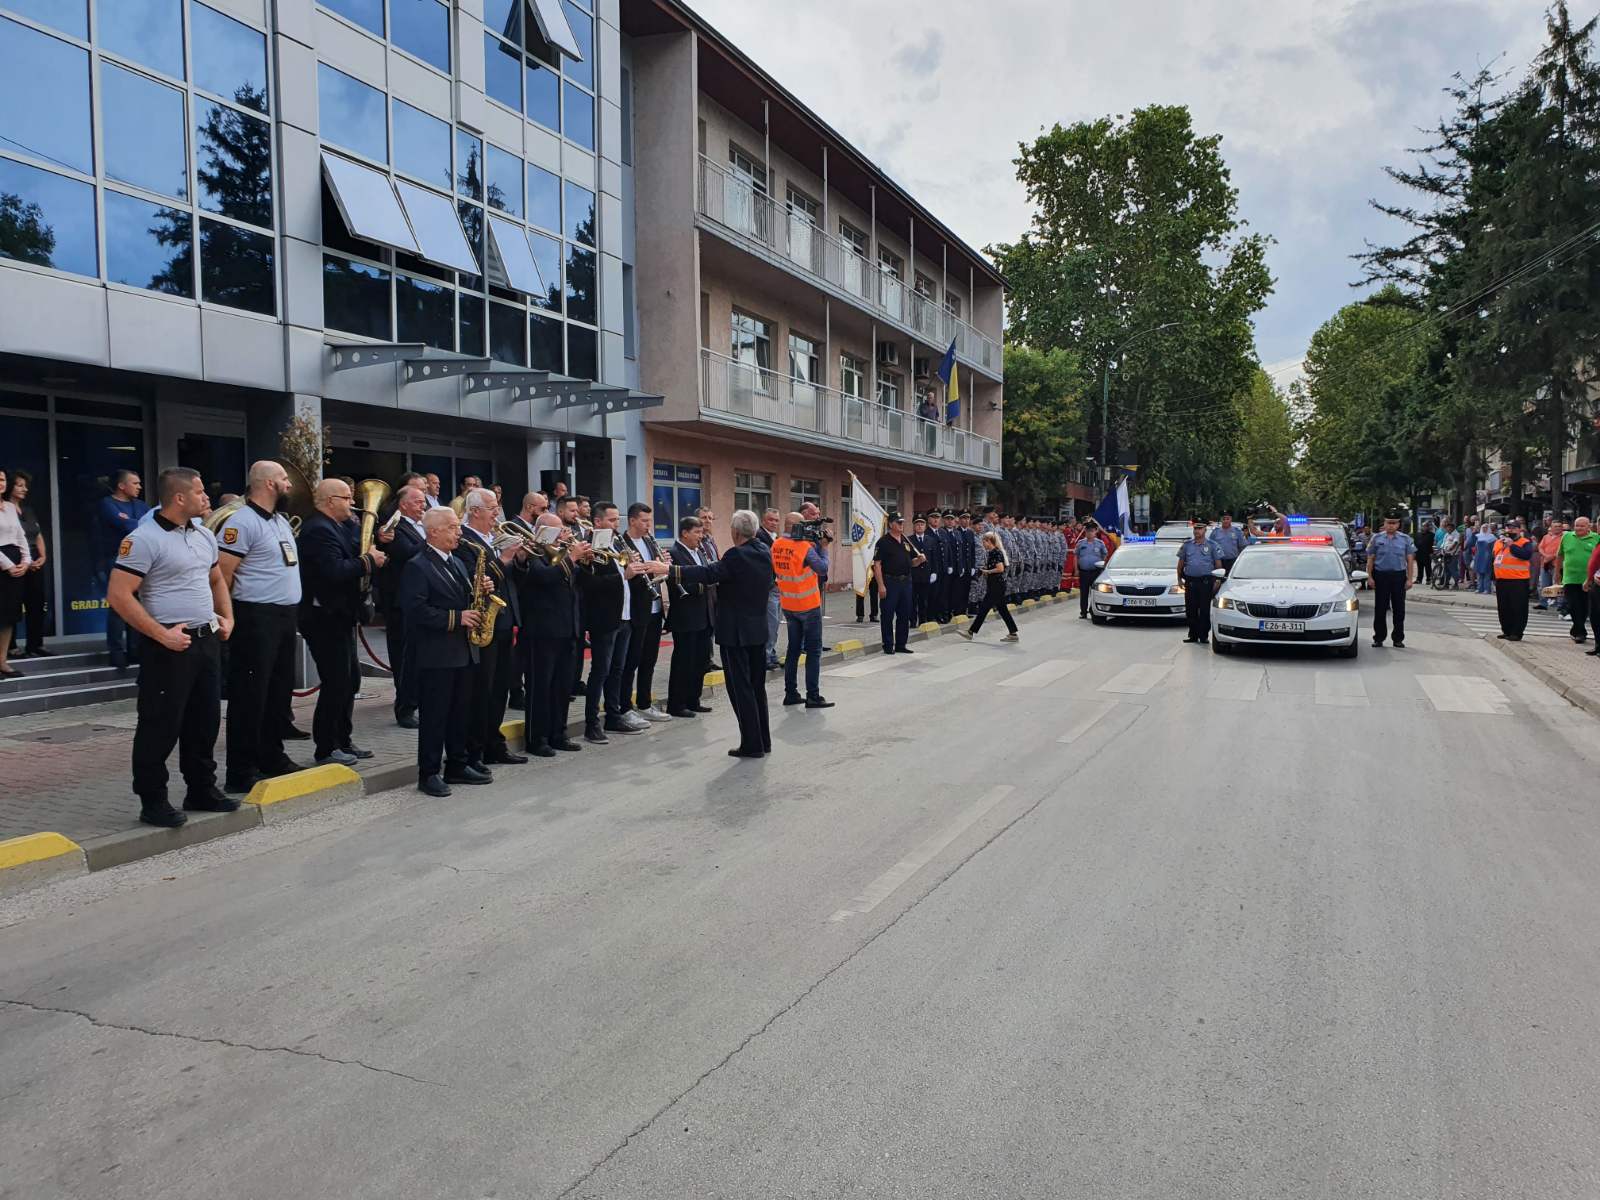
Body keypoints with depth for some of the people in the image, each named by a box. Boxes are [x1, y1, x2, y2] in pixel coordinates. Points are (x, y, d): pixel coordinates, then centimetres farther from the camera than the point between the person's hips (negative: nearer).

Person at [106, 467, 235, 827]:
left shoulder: (204, 535, 12)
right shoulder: (144, 539, -13)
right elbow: (118, 595, -17)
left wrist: (227, 617, 11)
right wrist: (161, 634, -20)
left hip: (207, 640, 8)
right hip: (170, 646, -8)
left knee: (205, 720, 15)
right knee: (161, 726, -1)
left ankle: (202, 790, 27)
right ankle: (153, 802, 10)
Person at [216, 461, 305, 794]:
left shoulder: (281, 520, 16)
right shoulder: (242, 522, -13)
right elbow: (221, 574, -17)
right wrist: (227, 616, -11)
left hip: (285, 616, 9)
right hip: (256, 618, -9)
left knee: (279, 691, 15)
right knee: (250, 695, -4)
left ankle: (272, 757, 27)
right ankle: (241, 772, 3)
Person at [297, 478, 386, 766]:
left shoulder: (333, 526, 16)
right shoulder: (319, 529, -17)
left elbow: (345, 562, 13)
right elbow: (335, 571, -29)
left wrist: (370, 557, -3)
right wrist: (368, 560, -18)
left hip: (338, 617, 11)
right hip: (326, 619, -11)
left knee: (349, 680, 16)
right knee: (336, 683, -5)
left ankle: (342, 740, 26)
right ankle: (326, 749, 5)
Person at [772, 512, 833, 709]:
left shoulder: (776, 546, -1)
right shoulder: (804, 547, -21)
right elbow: (822, 568, -20)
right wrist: (821, 547, -8)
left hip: (788, 606, 6)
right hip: (808, 606, -6)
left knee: (794, 649, 15)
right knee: (813, 651, 1)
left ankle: (791, 693, 17)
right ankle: (813, 696, 2)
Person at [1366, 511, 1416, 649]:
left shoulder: (1405, 539, 7)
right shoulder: (1376, 538, 6)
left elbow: (1410, 560, 6)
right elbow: (1370, 559, 6)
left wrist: (1410, 579, -1)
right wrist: (1370, 577, -3)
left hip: (1399, 576, 1)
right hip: (1381, 575, -1)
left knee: (1399, 609, 4)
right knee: (1380, 609, 2)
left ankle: (1398, 639, 12)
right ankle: (1378, 638, 10)